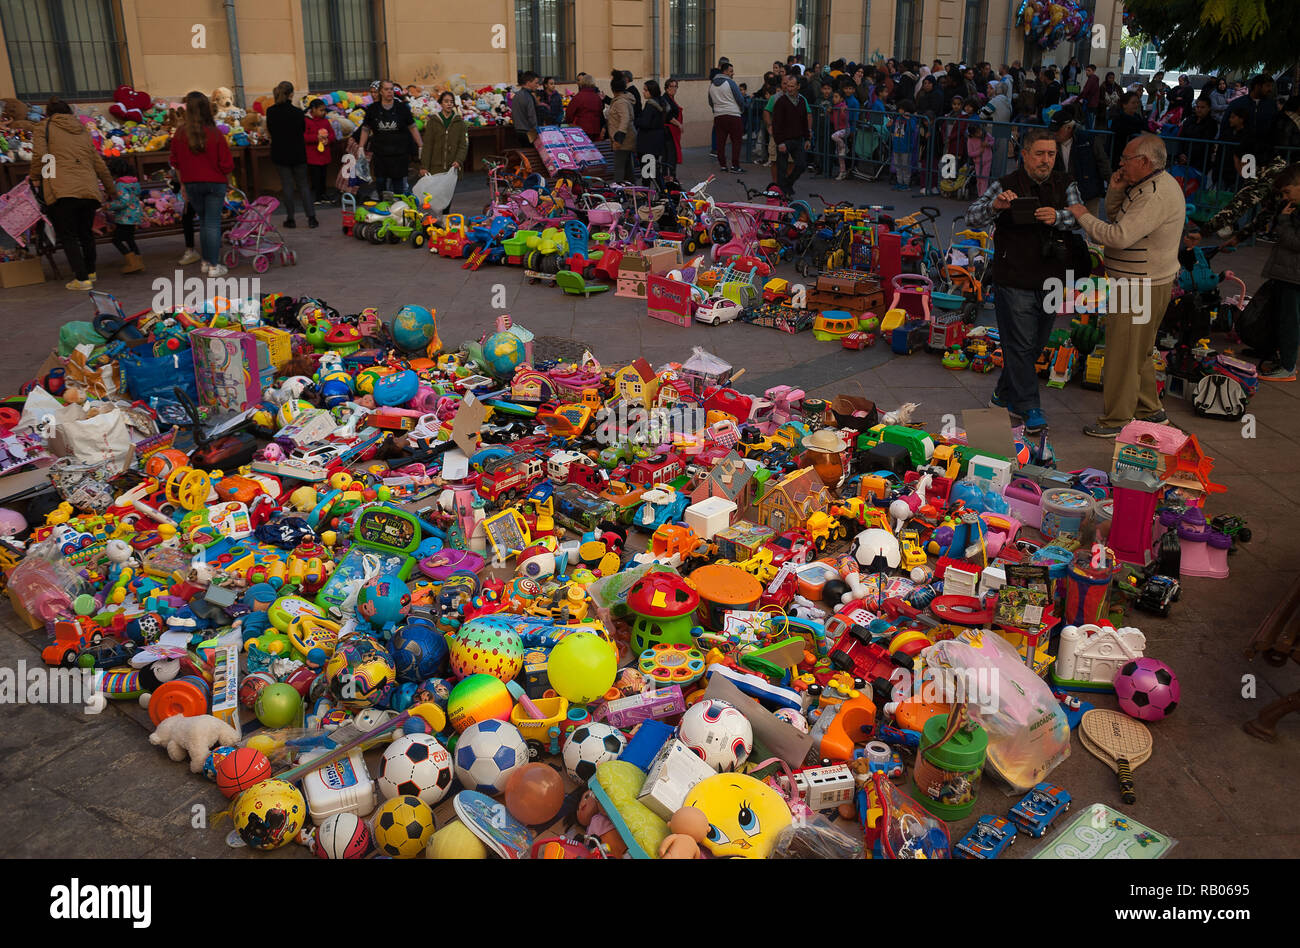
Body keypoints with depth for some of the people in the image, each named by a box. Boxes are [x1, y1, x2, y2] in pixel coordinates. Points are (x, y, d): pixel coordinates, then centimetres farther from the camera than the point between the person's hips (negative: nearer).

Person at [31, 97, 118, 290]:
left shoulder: (43, 128, 10)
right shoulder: (83, 132, 23)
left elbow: (39, 156, -6)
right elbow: (99, 164, 24)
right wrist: (112, 189, 34)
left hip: (62, 191, -5)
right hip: (89, 190, 5)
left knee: (67, 236, 0)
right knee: (86, 233, 20)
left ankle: (82, 279, -7)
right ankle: (90, 273, 30)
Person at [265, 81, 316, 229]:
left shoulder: (271, 112, -6)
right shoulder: (297, 112, -11)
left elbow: (269, 131, 6)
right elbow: (303, 130, 3)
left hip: (279, 153, 1)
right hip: (298, 153, -1)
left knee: (287, 185, 7)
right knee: (303, 184, 7)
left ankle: (290, 219, 7)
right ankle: (311, 217, 0)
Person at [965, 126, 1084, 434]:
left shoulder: (1064, 184, 6)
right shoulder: (1005, 185, -5)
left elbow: (1079, 218, -5)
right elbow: (972, 219, -12)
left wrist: (1057, 217, -27)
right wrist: (995, 205, -33)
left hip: (1051, 280, 5)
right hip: (1014, 281, -5)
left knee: (1035, 344, 13)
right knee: (1021, 344, -5)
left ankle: (1004, 396, 30)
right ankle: (1028, 408, 2)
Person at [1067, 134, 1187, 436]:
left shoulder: (1157, 194, -22)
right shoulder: (1145, 186, 12)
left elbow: (1119, 237, -28)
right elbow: (1116, 219, 19)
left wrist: (1083, 216, -16)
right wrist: (1116, 191, 2)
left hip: (1141, 286, -11)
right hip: (1136, 282, 11)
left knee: (1122, 352, -3)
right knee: (1138, 351, 20)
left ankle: (1117, 420, 6)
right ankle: (1150, 409, 33)